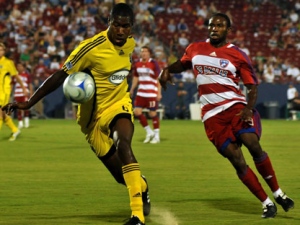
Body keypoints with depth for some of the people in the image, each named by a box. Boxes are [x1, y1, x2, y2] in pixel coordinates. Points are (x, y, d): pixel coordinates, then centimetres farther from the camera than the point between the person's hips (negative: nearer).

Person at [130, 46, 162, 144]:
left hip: (152, 93, -6)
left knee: (152, 114, -2)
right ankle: (149, 132, 15)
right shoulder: (137, 64, 7)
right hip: (141, 92, 6)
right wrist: (132, 89, 14)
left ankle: (157, 136, 12)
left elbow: (158, 79, -8)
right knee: (137, 112, -3)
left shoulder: (153, 64, -9)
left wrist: (159, 93, -12)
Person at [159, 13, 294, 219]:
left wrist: (249, 108, -17)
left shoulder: (238, 55, 0)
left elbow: (252, 86, 2)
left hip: (235, 106, -2)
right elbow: (181, 64, 30)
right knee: (236, 159, -8)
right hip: (212, 115, 2)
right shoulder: (195, 49, 10)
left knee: (253, 144, -25)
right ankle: (267, 204, 0)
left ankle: (278, 194, -10)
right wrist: (168, 70, 8)